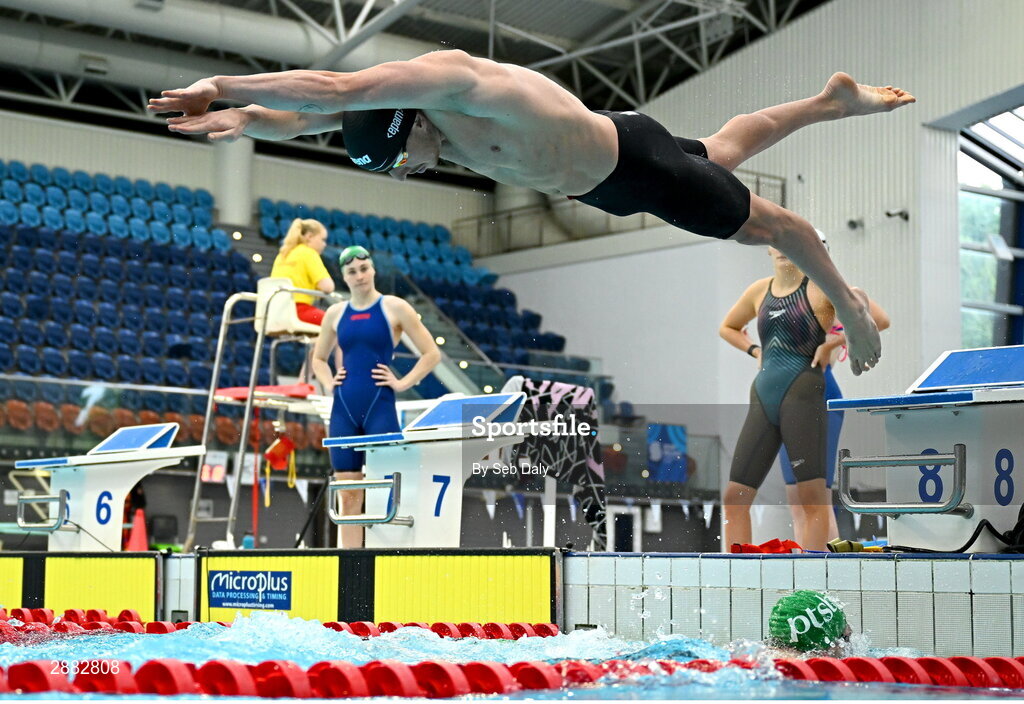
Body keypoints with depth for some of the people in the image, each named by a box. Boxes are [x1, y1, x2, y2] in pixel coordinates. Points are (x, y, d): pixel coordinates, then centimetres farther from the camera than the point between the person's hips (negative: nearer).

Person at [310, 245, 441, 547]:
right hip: (344, 409, 4)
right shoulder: (335, 313, 11)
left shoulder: (394, 308, 0)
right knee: (348, 496, 4)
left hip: (379, 407, -4)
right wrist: (329, 383, 8)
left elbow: (431, 354, 0)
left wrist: (402, 383, -7)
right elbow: (318, 358, 26)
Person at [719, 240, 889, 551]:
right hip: (762, 399, 6)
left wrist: (830, 344, -7)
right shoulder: (759, 291, 15)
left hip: (802, 394, -6)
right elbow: (727, 328, 33)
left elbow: (879, 319, -9)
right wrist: (755, 351, 16)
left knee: (812, 497, -8)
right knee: (734, 497, 2)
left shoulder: (821, 287, -1)